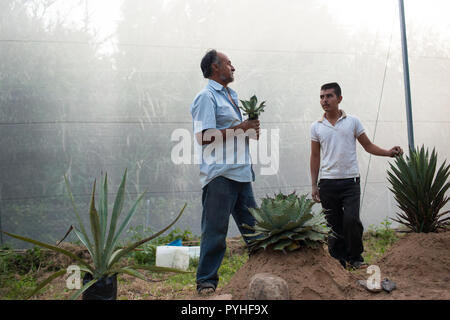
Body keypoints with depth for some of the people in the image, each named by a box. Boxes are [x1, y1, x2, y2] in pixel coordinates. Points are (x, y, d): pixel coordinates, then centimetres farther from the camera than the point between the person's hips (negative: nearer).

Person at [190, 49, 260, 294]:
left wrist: (251, 131, 7)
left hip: (241, 172, 9)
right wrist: (240, 129, -15)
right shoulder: (206, 97, -8)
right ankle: (206, 282, 7)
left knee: (254, 227, 12)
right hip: (219, 174, -9)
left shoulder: (230, 96, 20)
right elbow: (204, 136, -18)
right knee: (215, 231, -3)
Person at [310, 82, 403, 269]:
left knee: (351, 220, -14)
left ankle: (355, 257, 5)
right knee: (334, 224, 3)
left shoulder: (352, 122, 5)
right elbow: (315, 156, 12)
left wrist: (388, 153, -7)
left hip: (350, 180, -1)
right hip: (327, 182, 2)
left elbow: (368, 146, 11)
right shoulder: (316, 127, 8)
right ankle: (339, 260, 15)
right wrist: (314, 185, 8)